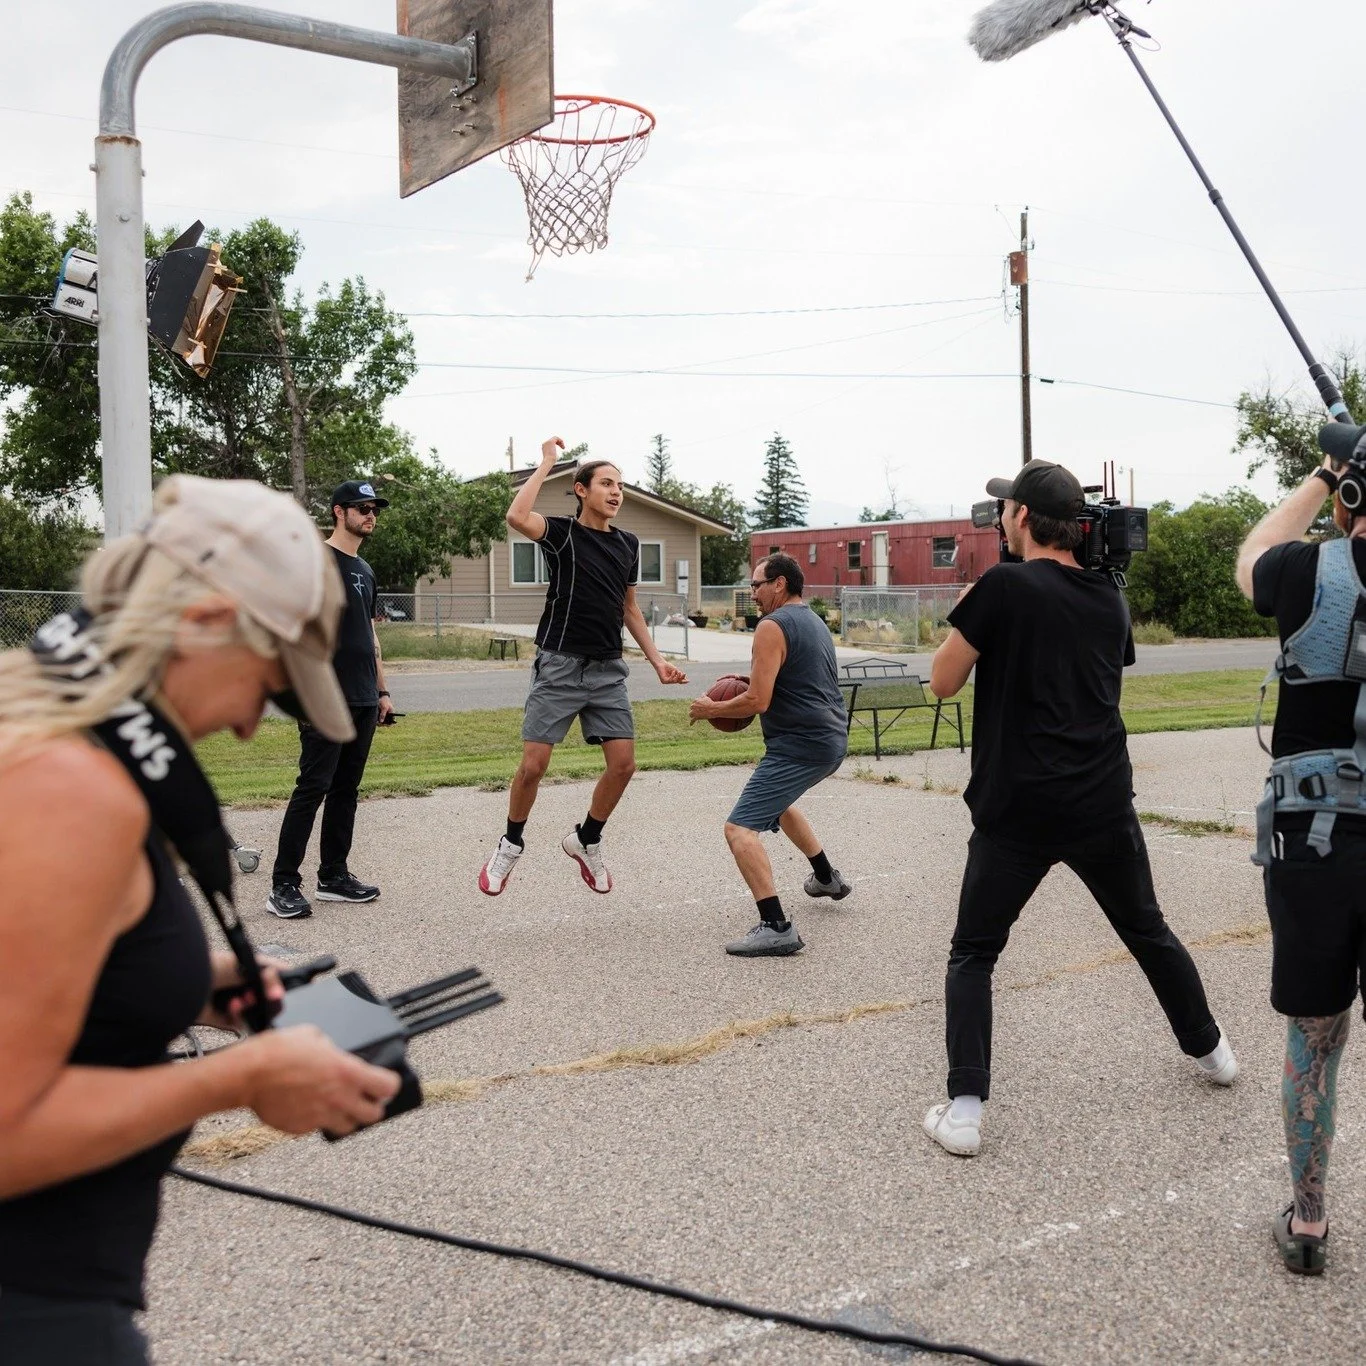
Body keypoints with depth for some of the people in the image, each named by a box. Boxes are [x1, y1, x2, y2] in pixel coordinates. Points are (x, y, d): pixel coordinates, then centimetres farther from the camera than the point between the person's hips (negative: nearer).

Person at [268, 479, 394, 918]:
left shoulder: (365, 571, 19)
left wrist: (381, 690, 20)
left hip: (362, 701, 8)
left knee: (346, 789, 11)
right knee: (313, 786, -10)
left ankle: (333, 876, 19)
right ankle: (283, 885, -6)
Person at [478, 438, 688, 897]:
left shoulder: (628, 544, 11)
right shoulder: (562, 532, -5)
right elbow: (517, 517, -27)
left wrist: (656, 659, 12)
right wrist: (546, 463, -16)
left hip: (608, 669, 5)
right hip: (560, 665, -5)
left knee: (623, 764, -2)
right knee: (534, 764, -6)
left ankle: (586, 839, 22)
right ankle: (511, 845, 18)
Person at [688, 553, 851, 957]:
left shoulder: (773, 627, -13)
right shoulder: (814, 621, 17)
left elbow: (757, 702, -19)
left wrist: (711, 709, -3)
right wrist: (754, 681, 20)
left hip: (800, 745, -10)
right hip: (831, 740, 10)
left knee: (740, 828, -15)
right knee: (777, 800, 36)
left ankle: (776, 929, -26)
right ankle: (827, 878, 46)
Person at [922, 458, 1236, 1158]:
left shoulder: (1003, 587, -10)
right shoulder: (1110, 597, 7)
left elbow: (943, 681, -5)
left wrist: (967, 613, 10)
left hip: (1016, 811, -5)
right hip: (1104, 806, 5)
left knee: (972, 954, 6)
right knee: (1149, 932, 24)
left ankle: (963, 1110, -2)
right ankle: (1210, 1050, 41)